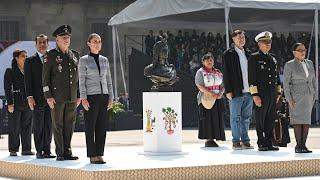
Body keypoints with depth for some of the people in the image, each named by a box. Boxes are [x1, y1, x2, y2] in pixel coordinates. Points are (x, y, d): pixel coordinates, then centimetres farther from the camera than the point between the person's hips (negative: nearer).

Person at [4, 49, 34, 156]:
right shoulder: (10, 71, 0)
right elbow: (7, 88, -5)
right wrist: (10, 103, -12)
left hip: (27, 103, 4)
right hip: (16, 104, -4)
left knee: (27, 127, 6)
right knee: (14, 128, -2)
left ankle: (26, 149, 13)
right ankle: (13, 150, 4)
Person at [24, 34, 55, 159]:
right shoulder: (30, 61, 5)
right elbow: (28, 80, -1)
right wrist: (30, 97, -11)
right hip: (37, 99, -3)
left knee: (49, 126, 4)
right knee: (38, 126, 0)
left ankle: (47, 150, 10)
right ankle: (39, 151, 4)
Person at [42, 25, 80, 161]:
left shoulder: (75, 55, 12)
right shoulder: (50, 56, -2)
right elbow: (45, 77, -5)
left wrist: (79, 96, 12)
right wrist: (48, 96, -12)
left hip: (72, 98, 5)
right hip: (57, 97, -5)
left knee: (70, 125, 6)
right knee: (58, 125, 0)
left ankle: (67, 151, 13)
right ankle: (60, 153, 4)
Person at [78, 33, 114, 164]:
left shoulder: (104, 60, 12)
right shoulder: (84, 60, -1)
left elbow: (108, 79, 14)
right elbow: (81, 81, -5)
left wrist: (111, 97, 7)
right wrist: (83, 98, -13)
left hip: (103, 96, 5)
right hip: (91, 96, -5)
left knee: (102, 127, 3)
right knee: (90, 127, -2)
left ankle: (99, 154, 9)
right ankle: (92, 156, 1)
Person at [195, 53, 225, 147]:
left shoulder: (218, 72, 15)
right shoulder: (200, 72, 0)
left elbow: (222, 85, 14)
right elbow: (200, 86, -10)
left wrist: (220, 93, -7)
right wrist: (211, 93, -19)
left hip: (217, 100, 5)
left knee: (217, 119, 0)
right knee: (207, 119, -8)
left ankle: (213, 138, 4)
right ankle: (208, 139, -6)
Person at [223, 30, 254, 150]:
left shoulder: (248, 53, 16)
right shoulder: (228, 54, -2)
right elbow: (226, 73, -5)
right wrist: (228, 90, -11)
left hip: (248, 91, 5)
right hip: (236, 92, -5)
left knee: (246, 118, 9)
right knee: (235, 118, -1)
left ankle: (245, 141, 14)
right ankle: (236, 142, 3)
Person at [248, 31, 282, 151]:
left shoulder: (273, 58, 17)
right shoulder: (254, 58, -3)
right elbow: (251, 78, -8)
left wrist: (278, 92, 16)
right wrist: (255, 95, -14)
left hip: (273, 95, 6)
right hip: (261, 94, -6)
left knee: (271, 120, 7)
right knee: (260, 120, -1)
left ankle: (269, 143, 13)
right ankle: (261, 144, 4)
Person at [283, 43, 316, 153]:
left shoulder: (309, 63, 12)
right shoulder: (289, 65, -3)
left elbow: (313, 80, 16)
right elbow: (286, 83, -6)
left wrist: (314, 96, 10)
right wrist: (289, 99, -14)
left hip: (308, 96, 5)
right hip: (296, 96, -5)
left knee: (307, 120, 2)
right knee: (298, 120, -9)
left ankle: (303, 145, 4)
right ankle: (298, 146, -8)